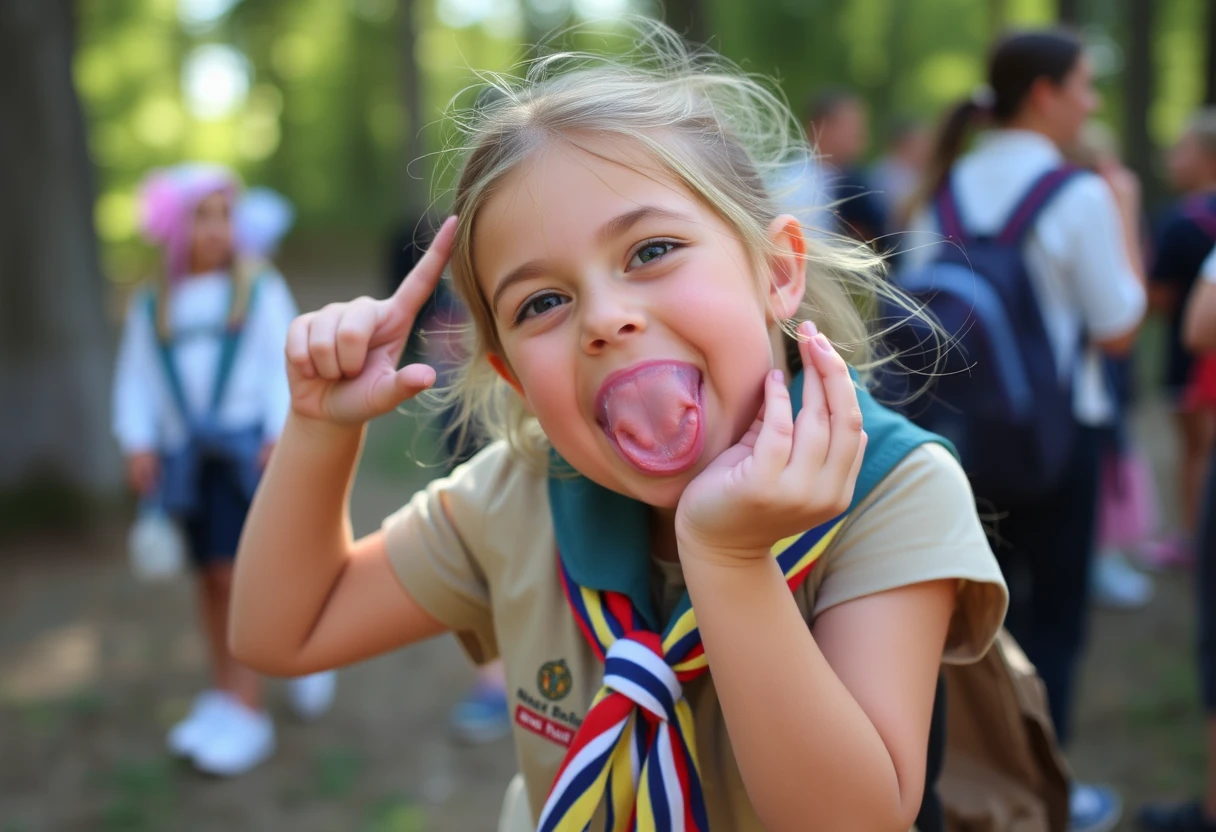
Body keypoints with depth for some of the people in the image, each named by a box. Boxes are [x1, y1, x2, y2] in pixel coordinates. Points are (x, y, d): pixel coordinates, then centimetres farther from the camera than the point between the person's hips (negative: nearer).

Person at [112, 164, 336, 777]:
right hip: (187, 453, 4)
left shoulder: (261, 290, 3)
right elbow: (136, 378, 9)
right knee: (210, 576, 10)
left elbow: (285, 365, -1)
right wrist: (138, 443, -2)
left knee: (238, 573, -11)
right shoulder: (152, 306, 10)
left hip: (248, 449, -4)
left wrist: (282, 434, -11)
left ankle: (245, 712, -6)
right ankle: (225, 696, 21)